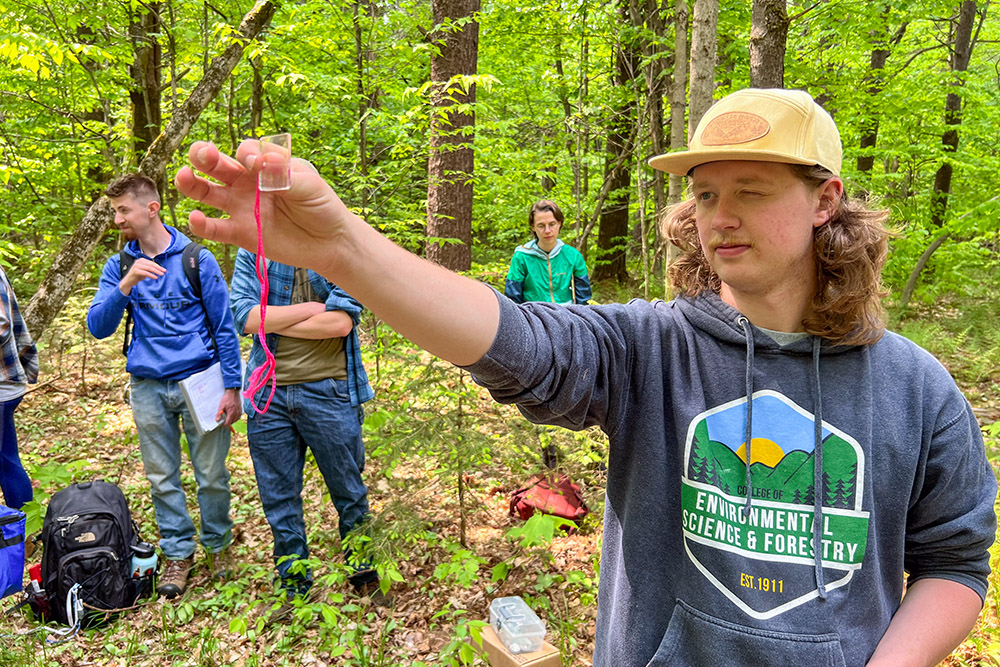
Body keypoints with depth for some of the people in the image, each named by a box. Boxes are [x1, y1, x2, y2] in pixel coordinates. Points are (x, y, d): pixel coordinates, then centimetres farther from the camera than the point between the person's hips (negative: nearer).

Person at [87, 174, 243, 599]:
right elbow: (98, 327, -3)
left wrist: (232, 388, -6)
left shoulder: (196, 259, -3)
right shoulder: (118, 266, 6)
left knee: (211, 473, 5)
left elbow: (224, 328, -2)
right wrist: (126, 285, -19)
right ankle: (178, 552, 27)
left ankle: (218, 545, 27)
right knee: (162, 477, 11)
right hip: (148, 388, 3)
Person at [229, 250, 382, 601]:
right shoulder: (253, 250, 7)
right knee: (278, 499, 11)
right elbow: (244, 316, -6)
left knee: (349, 492, 10)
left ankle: (365, 576, 31)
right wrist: (312, 308, -10)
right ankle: (294, 588, 30)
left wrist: (272, 321, -7)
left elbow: (341, 322, -14)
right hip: (268, 394, 3)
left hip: (328, 390, -2)